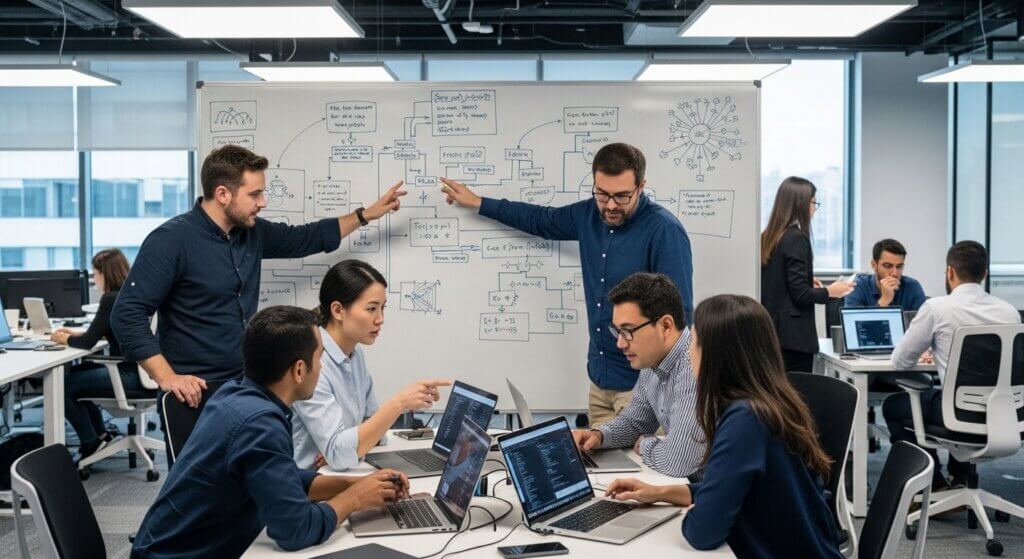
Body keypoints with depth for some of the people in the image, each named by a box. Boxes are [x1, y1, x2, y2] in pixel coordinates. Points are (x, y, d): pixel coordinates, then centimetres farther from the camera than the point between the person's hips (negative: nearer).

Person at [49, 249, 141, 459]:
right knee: (75, 373, 25)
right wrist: (76, 334, 19)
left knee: (63, 387, -3)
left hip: (128, 374, -10)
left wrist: (65, 339, 3)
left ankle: (90, 443, 10)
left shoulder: (111, 299, -17)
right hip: (134, 367, 10)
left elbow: (88, 343, -16)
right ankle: (100, 435, 29)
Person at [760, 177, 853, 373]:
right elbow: (800, 294, -17)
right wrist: (830, 292, -2)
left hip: (770, 331, 8)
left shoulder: (767, 237, 10)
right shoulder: (797, 239, -14)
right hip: (793, 335, -8)